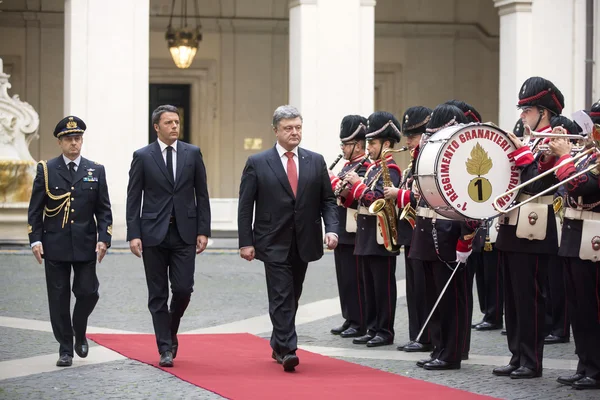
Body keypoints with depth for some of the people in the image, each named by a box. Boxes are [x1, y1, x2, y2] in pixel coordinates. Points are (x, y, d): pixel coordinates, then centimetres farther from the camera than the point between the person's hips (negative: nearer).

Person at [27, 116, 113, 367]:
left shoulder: (96, 171, 7)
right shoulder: (46, 170, 3)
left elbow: (104, 210, 7)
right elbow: (35, 210, 3)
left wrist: (104, 239, -6)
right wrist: (35, 240, -7)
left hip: (85, 245, 1)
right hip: (55, 246, -1)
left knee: (88, 293, -4)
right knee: (59, 298, 2)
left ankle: (79, 333, 24)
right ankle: (65, 349, 10)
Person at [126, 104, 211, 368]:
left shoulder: (192, 154, 5)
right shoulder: (142, 156, 1)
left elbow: (202, 195, 7)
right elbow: (133, 198, 0)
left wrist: (203, 231, 0)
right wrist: (133, 235, -8)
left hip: (184, 233, 1)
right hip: (153, 233, -1)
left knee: (183, 289, -5)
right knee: (158, 295, 2)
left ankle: (171, 331, 23)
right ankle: (165, 349, 8)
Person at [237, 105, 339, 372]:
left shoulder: (316, 161, 7)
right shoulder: (257, 163, -1)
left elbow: (328, 200, 8)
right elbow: (245, 206, -2)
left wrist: (332, 229, -8)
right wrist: (245, 242, -8)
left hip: (304, 243, 4)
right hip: (274, 243, -4)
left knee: (292, 297, 13)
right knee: (281, 297, -11)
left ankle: (278, 345, 28)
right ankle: (287, 350, -13)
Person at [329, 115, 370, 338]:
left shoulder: (365, 167, -12)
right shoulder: (348, 166, 17)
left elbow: (351, 195, -24)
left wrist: (331, 179, -24)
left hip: (354, 233, -10)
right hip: (341, 231, 10)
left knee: (355, 278, -6)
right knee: (344, 278, 12)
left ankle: (360, 324, -1)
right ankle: (349, 319, 18)